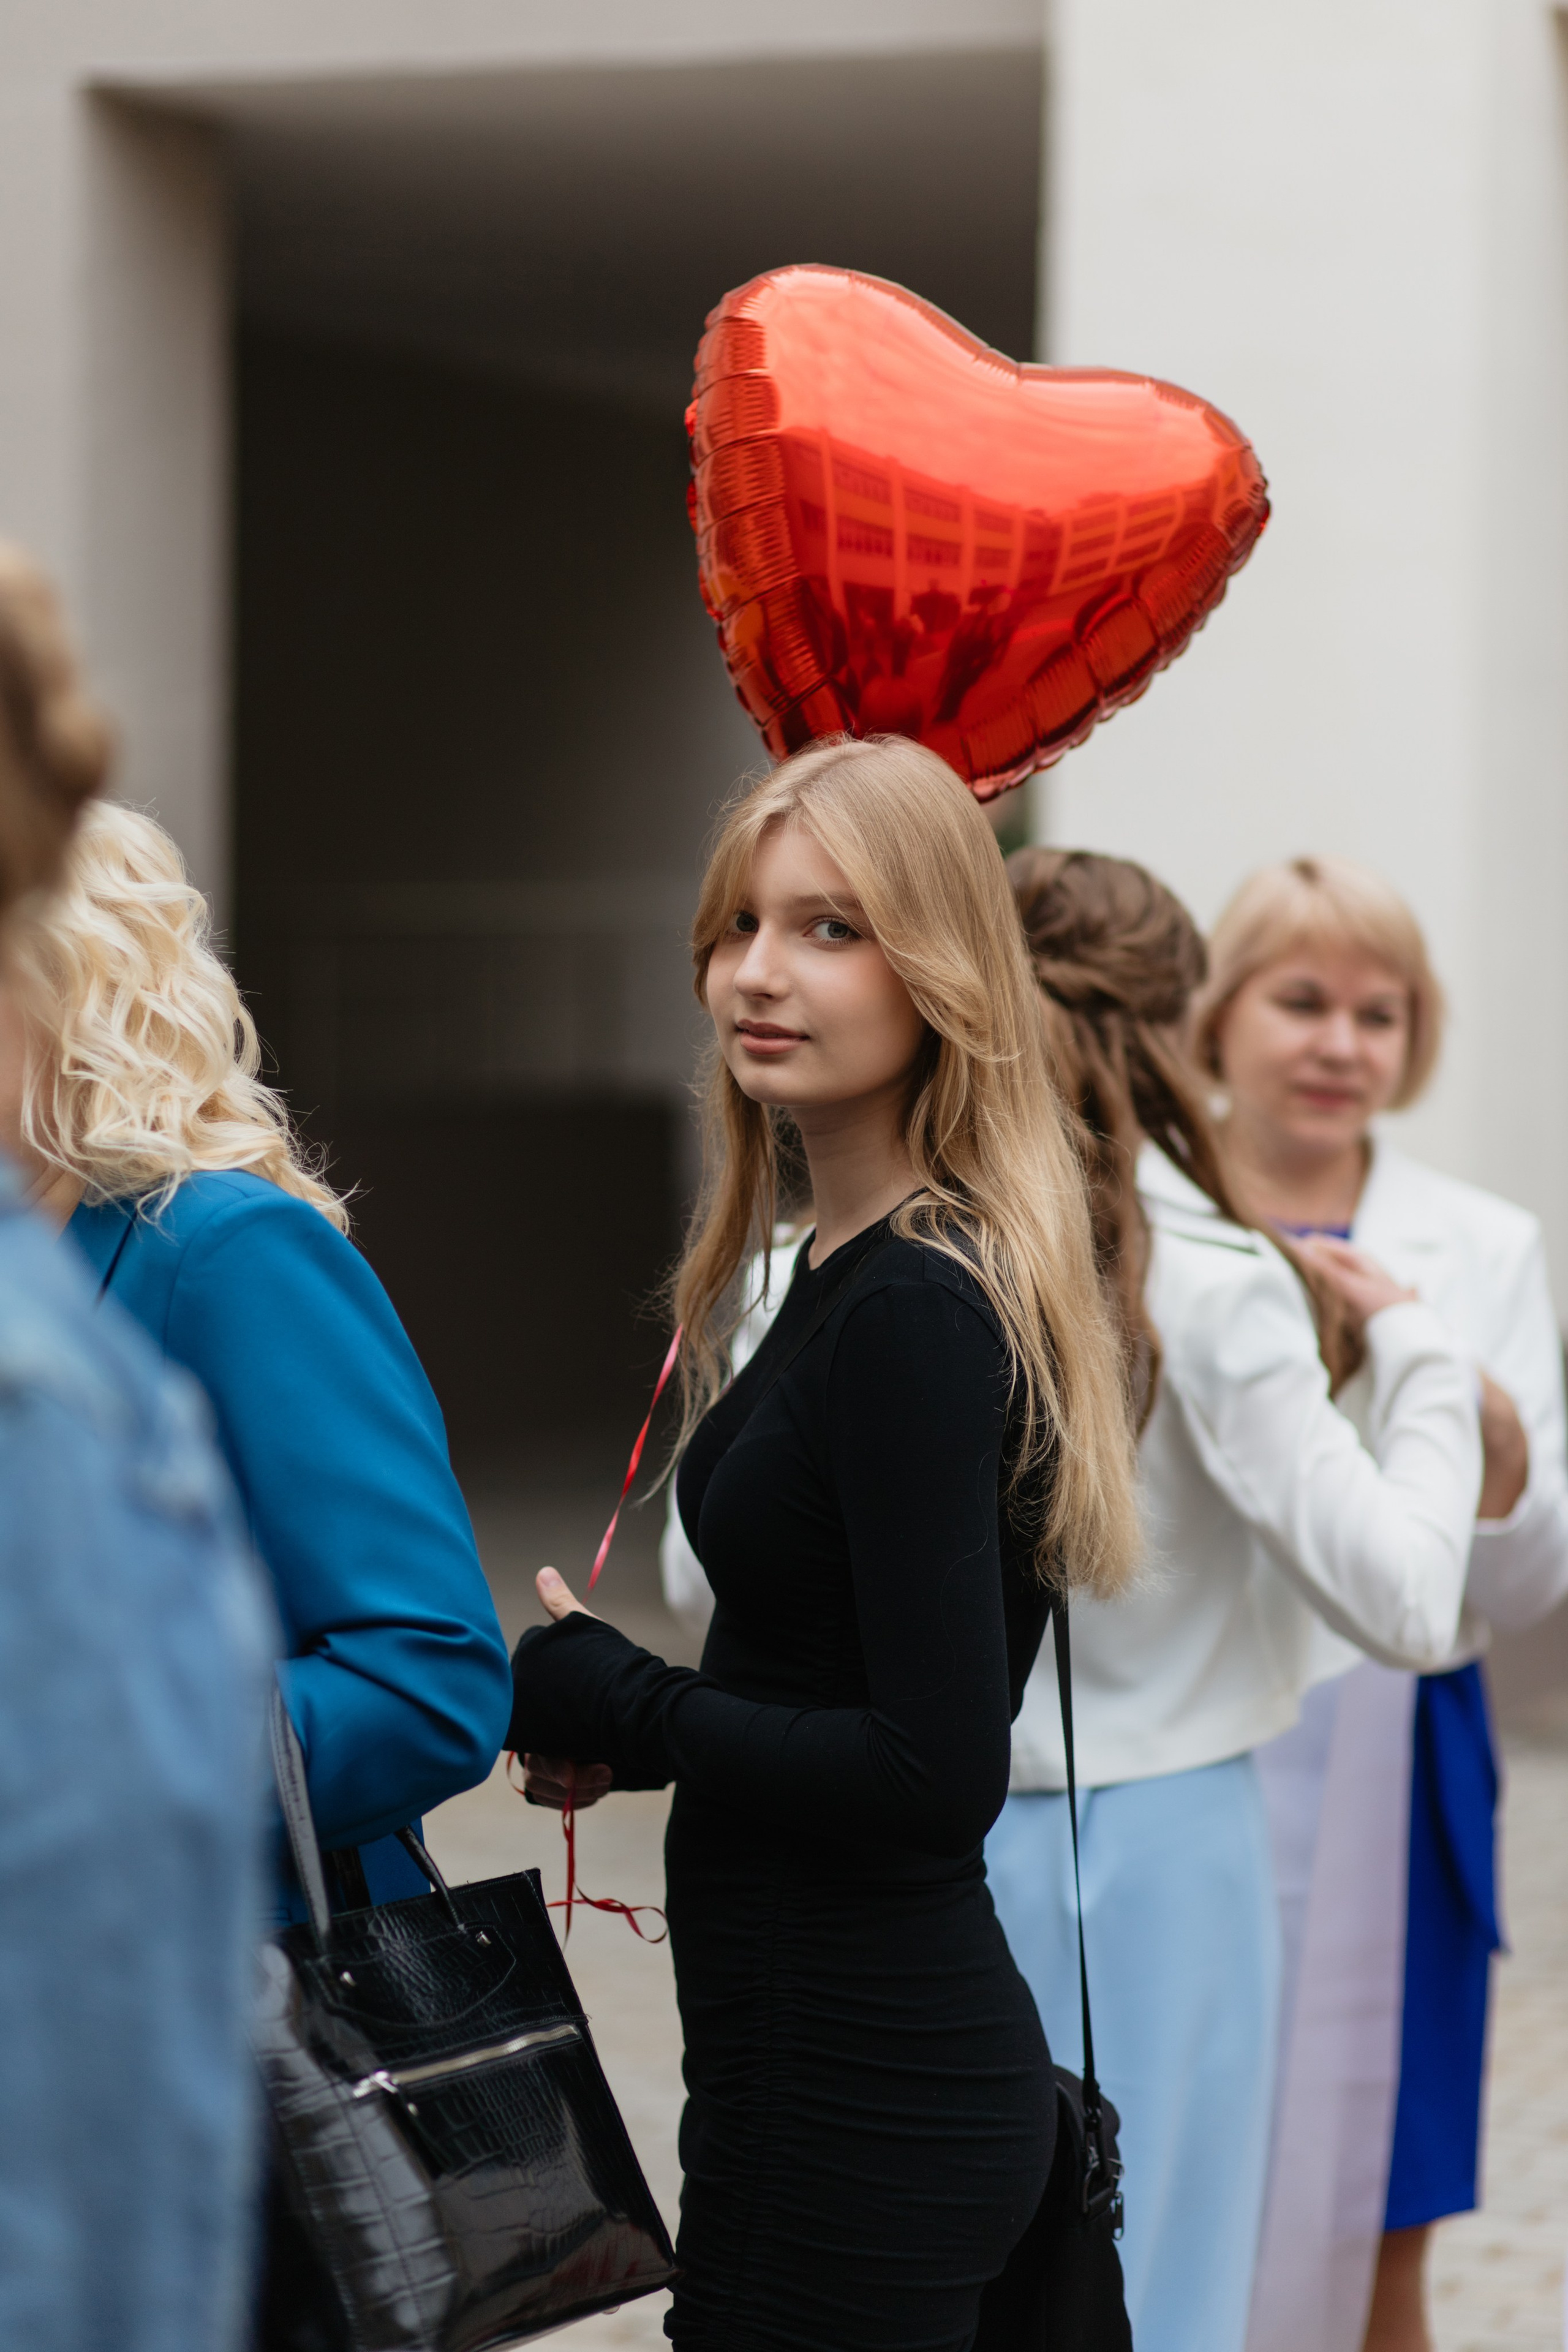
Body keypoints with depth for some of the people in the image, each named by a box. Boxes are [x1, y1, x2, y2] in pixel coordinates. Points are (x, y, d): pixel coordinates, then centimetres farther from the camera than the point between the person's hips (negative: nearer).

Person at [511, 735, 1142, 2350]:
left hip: (850, 2095, -9)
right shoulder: (868, 1269, 10)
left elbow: (938, 1773, -23)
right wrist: (634, 1725, 5)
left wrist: (625, 1712, -11)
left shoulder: (910, 1309, -19)